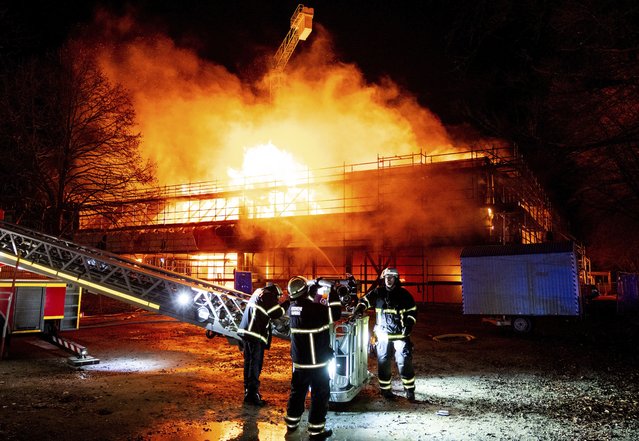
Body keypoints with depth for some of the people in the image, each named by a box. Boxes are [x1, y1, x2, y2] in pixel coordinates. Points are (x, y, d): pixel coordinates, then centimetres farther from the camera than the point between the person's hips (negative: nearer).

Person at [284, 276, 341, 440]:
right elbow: (335, 314, -14)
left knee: (297, 391, 20)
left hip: (298, 360, 7)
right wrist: (332, 294, -5)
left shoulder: (293, 308, -1)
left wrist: (314, 291, 15)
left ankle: (292, 423, 32)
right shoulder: (314, 308, -23)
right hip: (317, 361, -7)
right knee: (320, 394, 6)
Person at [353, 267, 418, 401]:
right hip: (383, 335, 1)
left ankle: (409, 389, 11)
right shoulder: (378, 292, 3)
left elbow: (412, 311, 7)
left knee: (405, 362, -3)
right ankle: (385, 389, 19)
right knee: (383, 362, 5)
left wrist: (408, 325, -5)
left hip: (400, 335, -1)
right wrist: (358, 309, -13)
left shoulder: (404, 294, 2)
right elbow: (365, 300, 7)